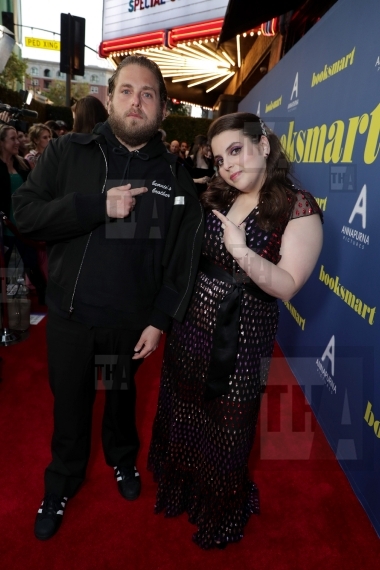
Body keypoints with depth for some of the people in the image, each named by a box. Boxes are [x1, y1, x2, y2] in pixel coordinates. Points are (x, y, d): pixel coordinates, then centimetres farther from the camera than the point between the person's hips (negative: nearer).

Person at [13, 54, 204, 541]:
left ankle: (123, 460, 51)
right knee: (69, 403, 17)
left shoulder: (174, 175, -2)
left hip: (132, 320, 1)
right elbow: (24, 213, -12)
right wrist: (98, 205, -23)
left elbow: (184, 257, -4)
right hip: (69, 314, 0)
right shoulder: (68, 152, -4)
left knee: (122, 396, 23)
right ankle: (63, 481, 44)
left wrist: (160, 320, -8)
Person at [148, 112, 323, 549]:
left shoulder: (299, 209, -14)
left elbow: (287, 286, -19)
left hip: (239, 338, -5)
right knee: (184, 414, 22)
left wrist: (242, 253, -32)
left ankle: (222, 512, 44)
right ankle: (181, 490, 52)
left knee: (226, 428, 14)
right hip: (189, 326, 6)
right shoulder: (214, 197, 4)